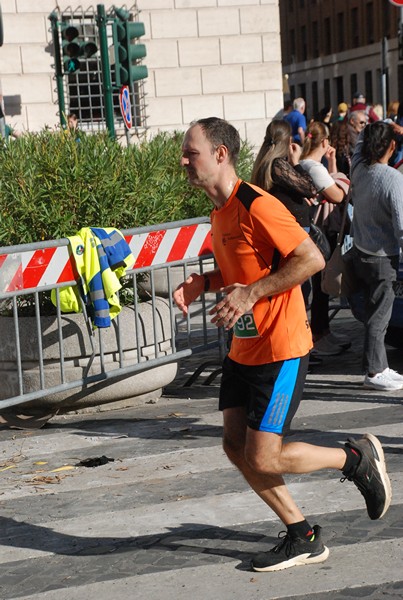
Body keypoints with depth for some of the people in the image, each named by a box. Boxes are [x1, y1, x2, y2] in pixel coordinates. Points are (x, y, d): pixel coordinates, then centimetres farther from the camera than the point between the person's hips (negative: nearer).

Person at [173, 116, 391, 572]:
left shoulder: (256, 206, -19)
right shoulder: (219, 210, 10)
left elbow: (311, 259, -23)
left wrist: (251, 293, -25)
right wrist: (202, 283, 5)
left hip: (280, 350, -9)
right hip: (243, 348, 9)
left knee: (263, 459, -8)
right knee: (235, 447, 6)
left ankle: (358, 457, 16)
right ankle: (304, 538, 20)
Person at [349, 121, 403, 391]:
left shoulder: (359, 168, -3)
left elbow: (362, 137, 19)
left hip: (360, 252, 7)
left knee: (375, 311, 17)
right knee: (379, 316, 2)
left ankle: (380, 367, 25)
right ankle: (374, 372, 9)